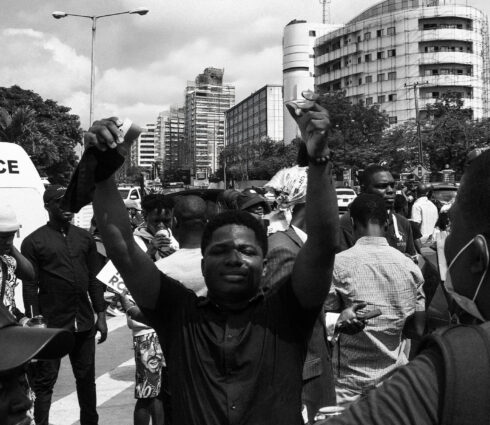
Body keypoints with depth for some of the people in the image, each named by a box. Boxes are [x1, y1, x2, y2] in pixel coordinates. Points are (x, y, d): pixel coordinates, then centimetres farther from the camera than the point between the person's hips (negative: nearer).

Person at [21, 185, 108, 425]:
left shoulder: (84, 238, 9)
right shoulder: (34, 242, -3)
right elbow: (30, 286, -6)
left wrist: (100, 314, 7)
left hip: (84, 323, 4)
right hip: (51, 324, -4)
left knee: (86, 378, 14)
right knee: (44, 382, 3)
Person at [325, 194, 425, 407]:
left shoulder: (338, 264, -12)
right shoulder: (410, 266, -2)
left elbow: (326, 325, -9)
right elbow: (418, 330, 4)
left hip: (351, 383, -3)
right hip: (396, 381, 3)